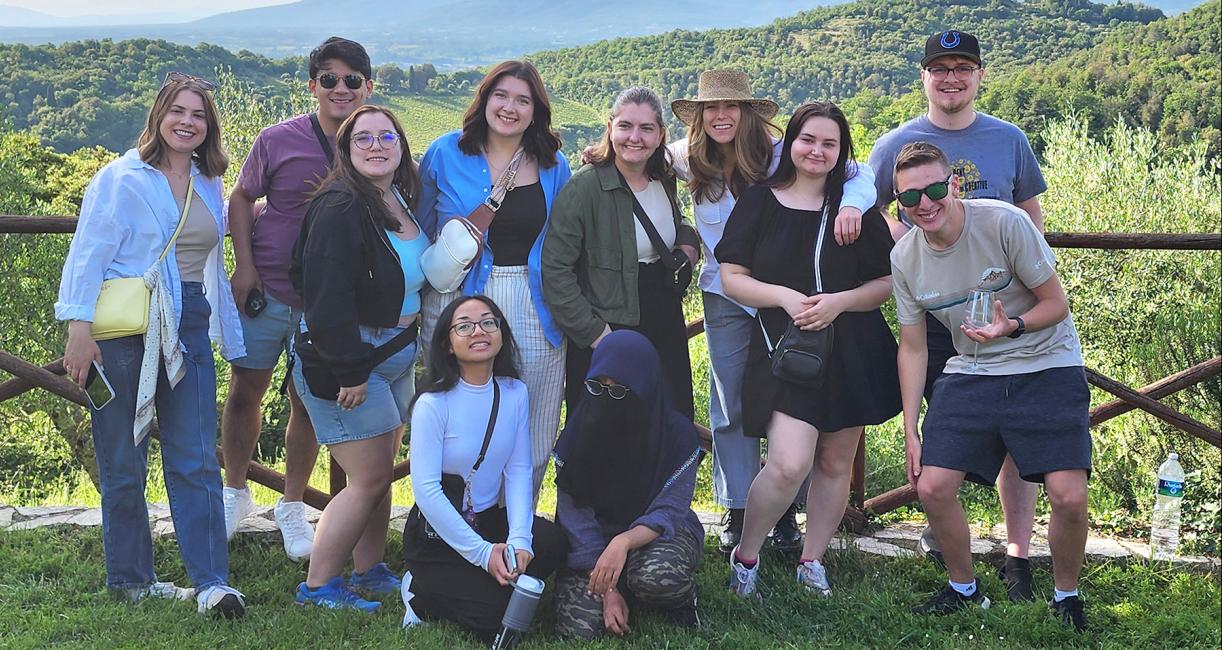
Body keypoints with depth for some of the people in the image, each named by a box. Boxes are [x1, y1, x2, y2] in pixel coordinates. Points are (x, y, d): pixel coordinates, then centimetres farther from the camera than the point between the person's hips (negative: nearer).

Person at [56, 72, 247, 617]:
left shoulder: (208, 184, 13)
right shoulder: (122, 178, -3)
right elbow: (87, 256, -7)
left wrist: (230, 338, 19)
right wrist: (79, 329, -16)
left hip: (189, 331, 4)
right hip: (124, 333, -4)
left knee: (196, 461, -2)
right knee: (123, 465, 5)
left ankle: (211, 582, -2)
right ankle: (129, 578, 18)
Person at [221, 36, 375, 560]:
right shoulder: (278, 140, -7)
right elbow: (241, 199, 4)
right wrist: (244, 263, -6)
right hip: (266, 291, 0)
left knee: (308, 403, 9)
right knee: (244, 393, 7)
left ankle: (292, 507, 25)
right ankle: (235, 493, 28)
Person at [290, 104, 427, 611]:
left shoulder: (401, 199, 8)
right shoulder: (340, 208, -19)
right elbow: (326, 297, -24)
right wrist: (349, 370, -24)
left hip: (396, 355, 9)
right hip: (349, 359, -9)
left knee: (380, 474, 14)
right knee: (369, 479, -7)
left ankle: (370, 573, 26)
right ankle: (317, 586, 3)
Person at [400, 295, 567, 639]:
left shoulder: (515, 393, 0)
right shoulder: (433, 404, -16)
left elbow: (518, 472, -4)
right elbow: (426, 489, -19)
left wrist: (518, 540, -20)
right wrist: (483, 552, -22)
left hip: (489, 520, 5)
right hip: (436, 534, -5)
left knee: (551, 540, -24)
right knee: (495, 614, -22)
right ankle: (422, 594, 6)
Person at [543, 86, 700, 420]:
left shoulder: (663, 180, 6)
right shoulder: (585, 186, -15)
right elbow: (555, 269, -16)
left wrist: (688, 242, 4)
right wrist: (594, 333, -18)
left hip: (666, 328, 6)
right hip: (608, 333, -6)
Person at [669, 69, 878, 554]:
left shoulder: (780, 154, -16)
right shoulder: (688, 161, -5)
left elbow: (860, 173, -14)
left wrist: (852, 203, -36)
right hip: (725, 298, 2)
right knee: (731, 406, 7)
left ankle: (785, 510, 17)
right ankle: (736, 509, 18)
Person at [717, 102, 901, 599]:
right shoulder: (759, 203, 4)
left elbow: (888, 282, 5)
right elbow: (731, 277, 1)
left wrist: (838, 302, -13)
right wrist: (784, 296, -15)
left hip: (852, 349, 3)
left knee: (835, 463, 8)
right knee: (789, 464, -17)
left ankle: (812, 562, 26)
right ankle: (745, 556, 4)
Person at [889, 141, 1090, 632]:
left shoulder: (1004, 223, -18)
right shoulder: (904, 258, -4)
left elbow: (1056, 304, -9)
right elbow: (912, 348, 5)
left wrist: (1011, 328, -30)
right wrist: (911, 431, 3)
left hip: (1046, 366, -4)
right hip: (972, 374, 4)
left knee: (1068, 497, -17)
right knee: (931, 487, -8)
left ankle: (1066, 595, 12)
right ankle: (964, 588, 20)